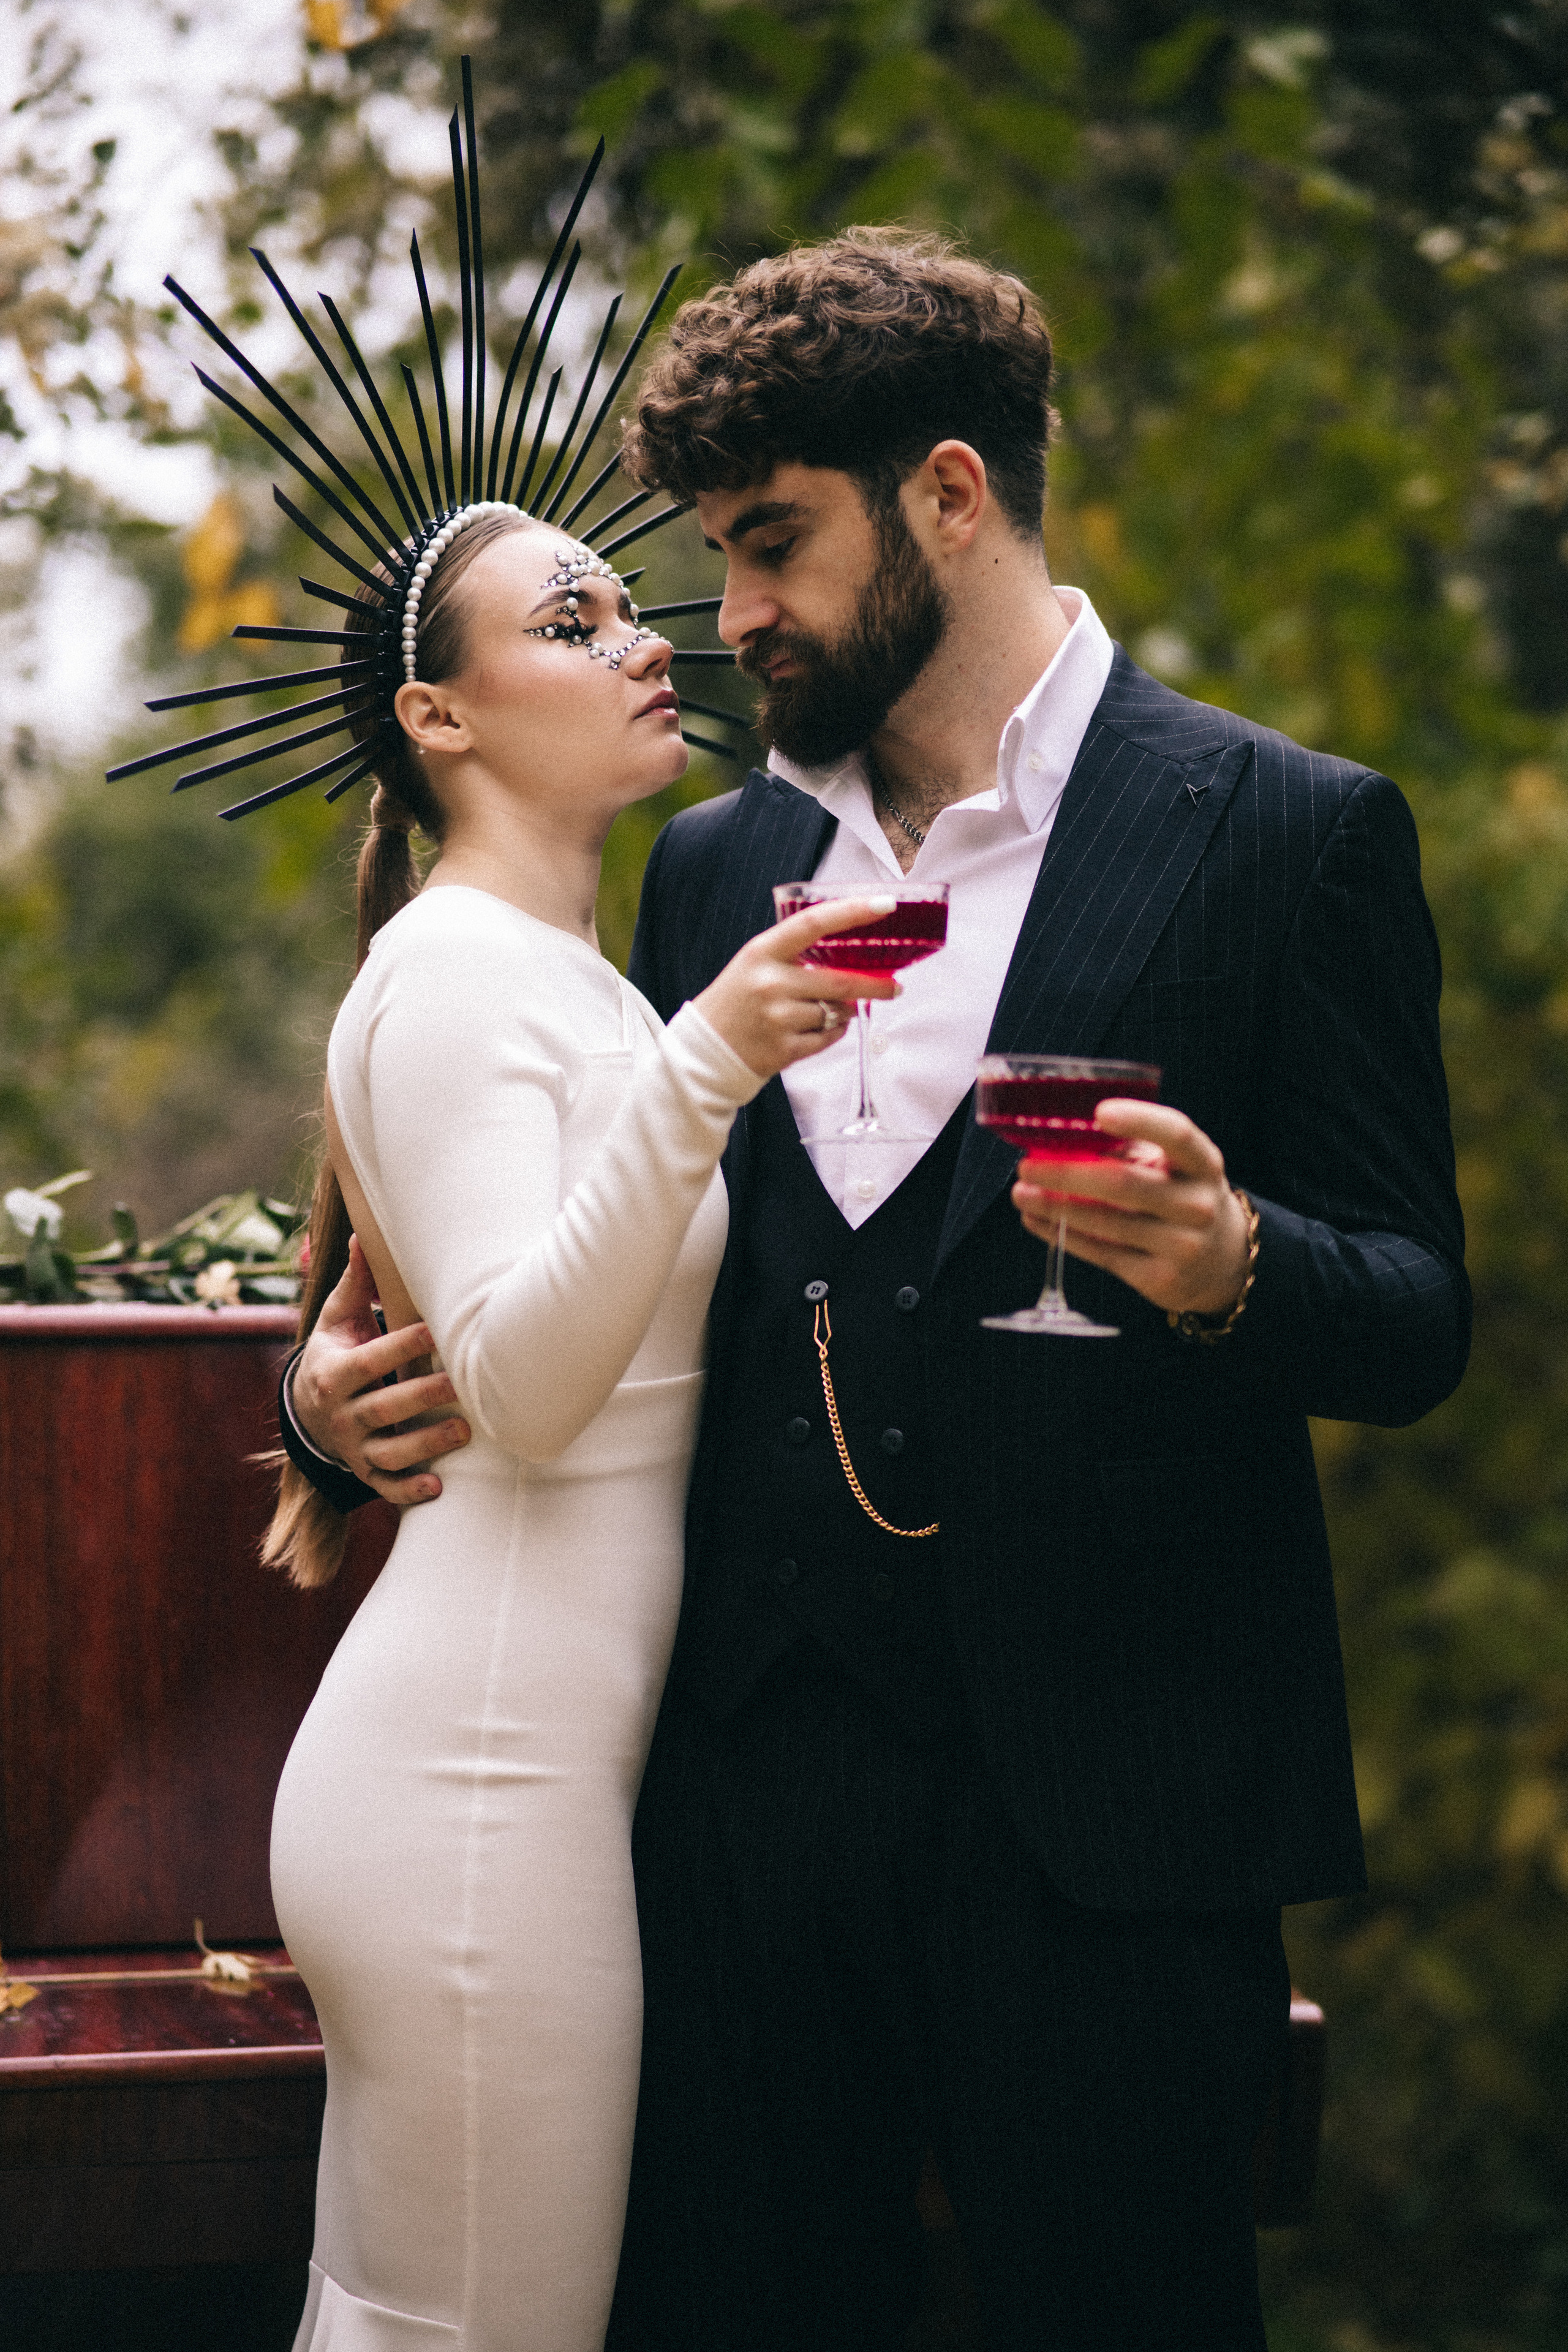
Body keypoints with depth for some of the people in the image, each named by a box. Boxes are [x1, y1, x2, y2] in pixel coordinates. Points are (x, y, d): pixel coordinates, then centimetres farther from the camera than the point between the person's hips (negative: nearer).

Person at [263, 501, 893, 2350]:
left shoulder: (566, 976, 19)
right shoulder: (453, 967, -11)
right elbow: (520, 1391, -22)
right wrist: (701, 1072, -31)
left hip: (524, 1761, 10)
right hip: (473, 1777, -10)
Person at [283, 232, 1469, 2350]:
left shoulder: (1285, 836, -1)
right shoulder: (716, 864, 14)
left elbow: (1418, 1319, -3)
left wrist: (1224, 1265, -24)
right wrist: (349, 1395, 4)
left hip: (1099, 1806, -4)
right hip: (750, 1779, 5)